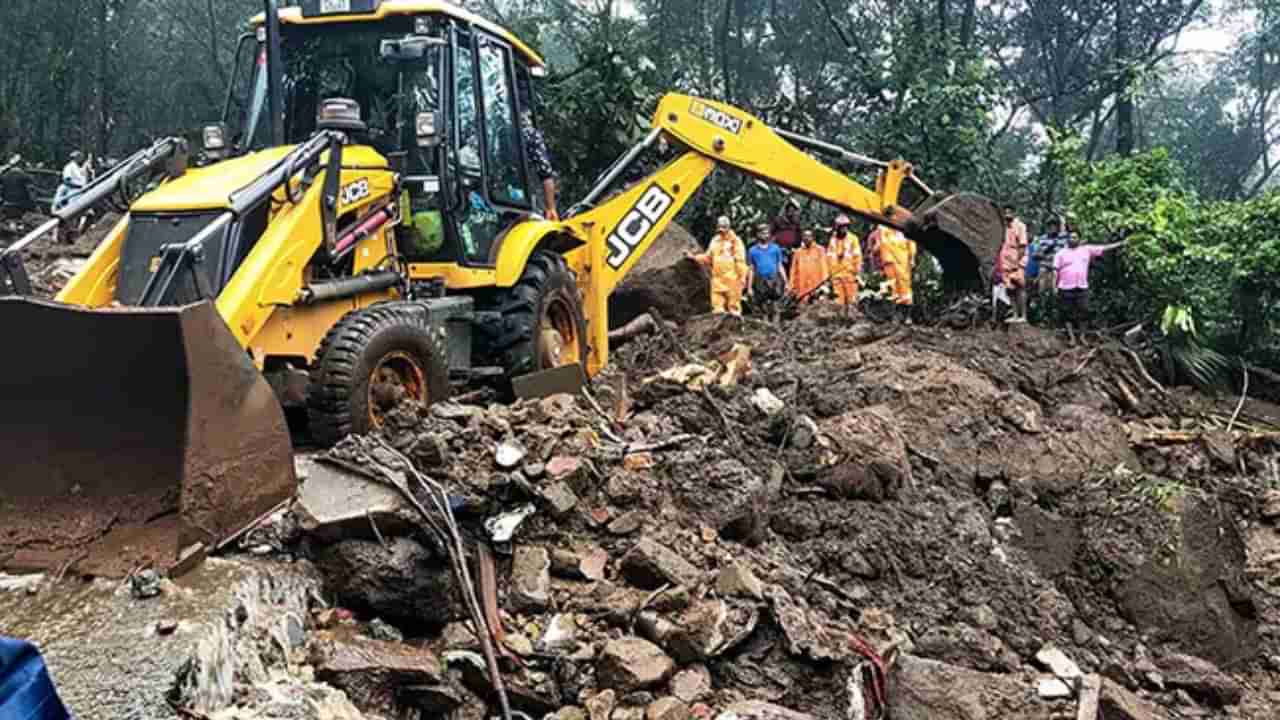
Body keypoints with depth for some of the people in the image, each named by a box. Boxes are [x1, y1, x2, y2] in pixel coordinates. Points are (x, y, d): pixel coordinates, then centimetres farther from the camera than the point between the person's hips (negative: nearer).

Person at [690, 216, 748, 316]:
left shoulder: (735, 241, -2)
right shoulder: (715, 241, 15)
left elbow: (740, 260, -5)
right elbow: (708, 258, 23)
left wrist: (742, 276, -10)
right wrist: (695, 257, 11)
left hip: (732, 278, -5)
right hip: (717, 278, 5)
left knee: (733, 302, -2)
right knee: (717, 304, 3)